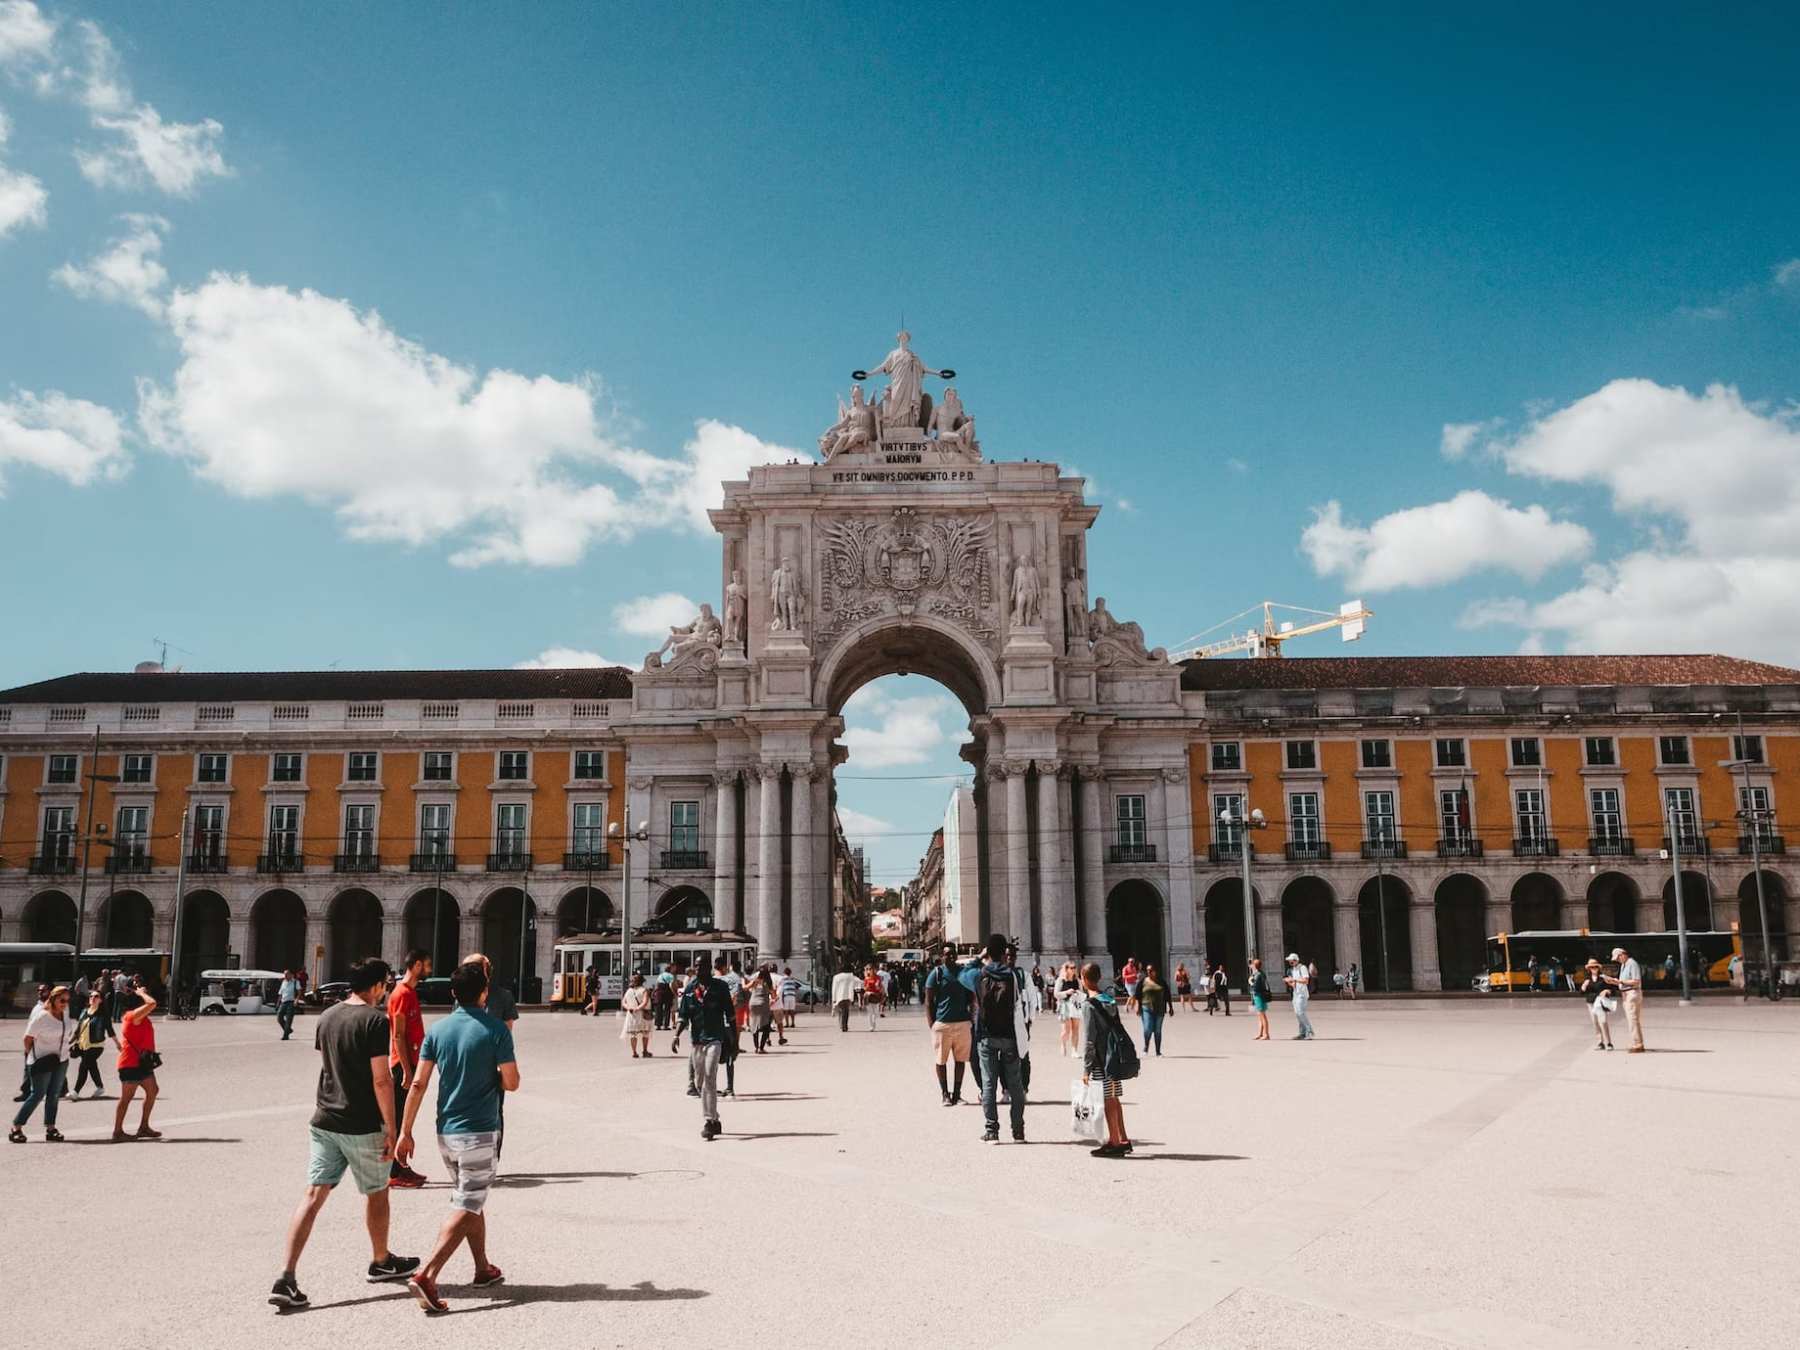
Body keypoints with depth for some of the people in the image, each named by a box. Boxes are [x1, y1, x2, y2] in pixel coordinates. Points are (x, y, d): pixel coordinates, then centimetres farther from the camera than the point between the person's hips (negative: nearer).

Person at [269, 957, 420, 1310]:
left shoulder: (326, 1017, 7)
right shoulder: (375, 1020, -16)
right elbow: (381, 1080, -18)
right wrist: (391, 1128, -12)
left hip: (324, 1121, 6)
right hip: (363, 1126, -6)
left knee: (313, 1195, 3)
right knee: (376, 1193, 14)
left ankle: (285, 1278, -6)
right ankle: (381, 1262, 31)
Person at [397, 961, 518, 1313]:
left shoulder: (438, 1029, 1)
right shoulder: (496, 1030, -11)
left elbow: (419, 1084, 0)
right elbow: (511, 1083, -9)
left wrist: (405, 1132, 5)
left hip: (446, 1131, 6)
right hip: (479, 1132, -5)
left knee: (471, 1201, 21)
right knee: (465, 1208, -3)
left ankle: (483, 1269, 31)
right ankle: (426, 1275, -17)